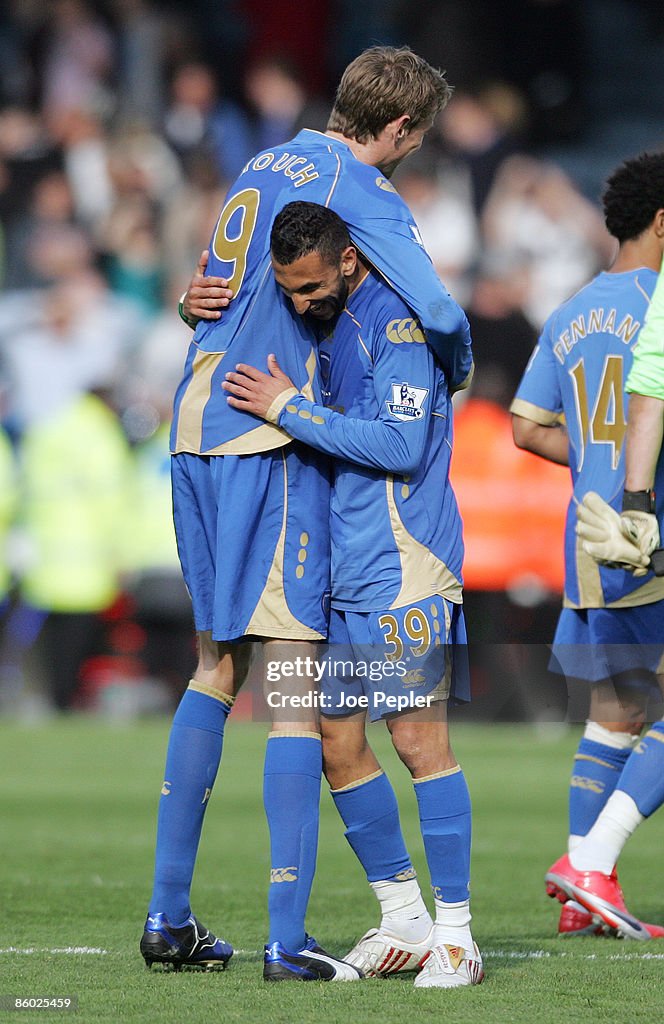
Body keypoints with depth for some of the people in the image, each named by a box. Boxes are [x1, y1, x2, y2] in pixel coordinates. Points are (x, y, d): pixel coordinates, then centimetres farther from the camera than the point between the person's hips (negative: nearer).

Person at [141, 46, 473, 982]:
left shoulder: (263, 167, 17)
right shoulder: (356, 186, -9)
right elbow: (438, 312, -20)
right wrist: (458, 368, 1)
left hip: (197, 435, 8)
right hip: (274, 446, -8)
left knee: (216, 668, 17)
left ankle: (168, 915, 18)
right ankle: (288, 940, -11)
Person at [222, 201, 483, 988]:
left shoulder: (398, 319, -12)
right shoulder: (323, 324, 14)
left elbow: (401, 444, -21)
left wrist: (289, 410, -17)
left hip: (402, 568, -9)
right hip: (341, 569, 9)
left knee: (418, 737, -10)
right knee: (336, 742, 7)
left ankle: (456, 934, -7)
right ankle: (404, 918, 18)